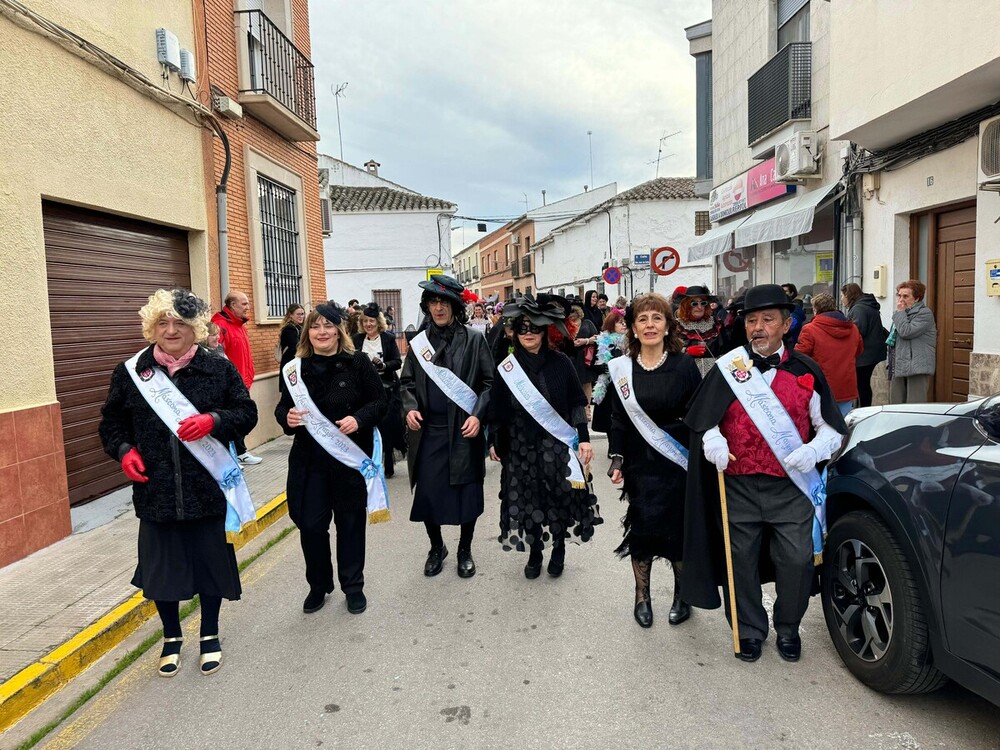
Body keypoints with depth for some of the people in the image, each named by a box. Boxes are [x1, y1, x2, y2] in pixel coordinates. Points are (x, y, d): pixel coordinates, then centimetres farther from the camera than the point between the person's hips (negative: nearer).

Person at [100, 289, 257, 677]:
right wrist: (123, 451, -7)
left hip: (209, 489, -1)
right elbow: (111, 423, 12)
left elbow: (247, 413, 0)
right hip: (156, 492, 1)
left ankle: (209, 635, 34)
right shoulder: (130, 372, 2)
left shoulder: (218, 368, -3)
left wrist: (213, 421, -18)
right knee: (161, 566, 13)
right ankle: (172, 637, 37)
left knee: (210, 562, 11)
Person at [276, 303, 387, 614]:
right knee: (310, 524, 6)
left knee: (350, 521, 10)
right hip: (309, 460, 2)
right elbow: (283, 408, 8)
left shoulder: (358, 362, -6)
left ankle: (353, 586, 28)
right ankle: (318, 585, 29)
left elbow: (380, 401, -4)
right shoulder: (296, 368, 1)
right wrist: (287, 417, -14)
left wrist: (359, 419, -21)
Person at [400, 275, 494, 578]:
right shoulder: (419, 342, 6)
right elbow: (407, 382, 12)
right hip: (427, 432, 2)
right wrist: (410, 407, -7)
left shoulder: (474, 340, -1)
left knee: (466, 493, 7)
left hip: (463, 430, -2)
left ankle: (465, 550, 29)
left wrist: (478, 415, -14)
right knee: (427, 493, 7)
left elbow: (490, 382, -1)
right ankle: (436, 548, 31)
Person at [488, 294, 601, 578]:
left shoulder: (560, 362, -4)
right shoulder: (507, 367, -1)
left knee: (560, 497, 4)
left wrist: (584, 438, -6)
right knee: (527, 498, 7)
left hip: (557, 443, -1)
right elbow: (497, 409, 6)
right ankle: (534, 552, 26)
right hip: (520, 445, 1)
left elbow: (577, 404, -1)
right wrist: (494, 442, 8)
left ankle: (559, 548, 28)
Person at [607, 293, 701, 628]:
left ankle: (681, 595, 30)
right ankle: (642, 596, 27)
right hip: (639, 464, 1)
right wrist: (617, 459, -1)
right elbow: (618, 419, 4)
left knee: (678, 527, 7)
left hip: (678, 463, -1)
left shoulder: (684, 365, -5)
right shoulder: (622, 368, 0)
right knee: (641, 527, 7)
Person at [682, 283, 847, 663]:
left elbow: (832, 428, 8)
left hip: (791, 488, 0)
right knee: (741, 562, 10)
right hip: (738, 487, 0)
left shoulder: (806, 371, 3)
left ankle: (788, 628, 30)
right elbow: (702, 418, 10)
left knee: (797, 561, 3)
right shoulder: (728, 368, 1)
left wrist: (812, 450, -11)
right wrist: (711, 440, -10)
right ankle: (749, 630, 31)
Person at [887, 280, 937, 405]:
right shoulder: (903, 314, 22)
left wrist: (900, 312, -8)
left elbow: (906, 332, -21)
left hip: (917, 369, -8)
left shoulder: (924, 313, -6)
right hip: (898, 368, 8)